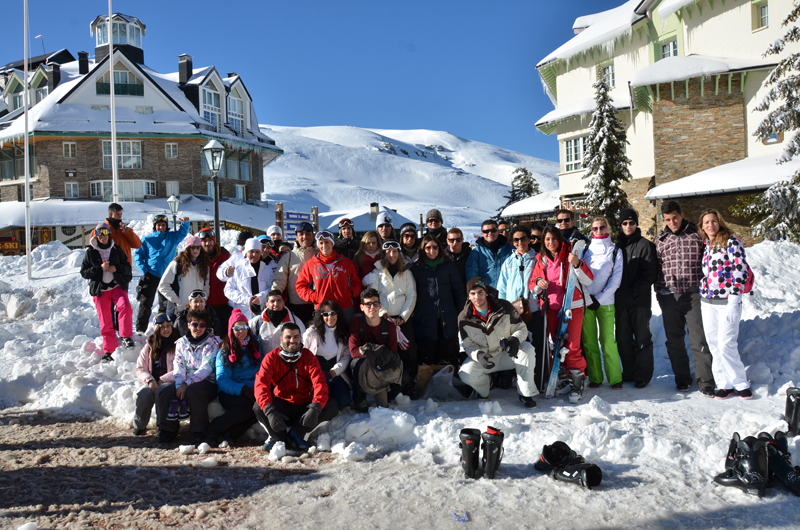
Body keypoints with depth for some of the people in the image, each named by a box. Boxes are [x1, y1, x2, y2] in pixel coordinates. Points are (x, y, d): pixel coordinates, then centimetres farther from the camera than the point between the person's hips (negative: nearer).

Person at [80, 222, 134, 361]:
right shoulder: (90, 252, 4)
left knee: (125, 306, -30)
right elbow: (84, 272, 0)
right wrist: (100, 268, -15)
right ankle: (108, 351, 8)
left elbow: (127, 268, 7)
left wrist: (116, 268, -13)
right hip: (99, 289, 0)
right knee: (105, 322, 0)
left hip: (117, 285, 0)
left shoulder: (116, 250, 6)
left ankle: (126, 336, -21)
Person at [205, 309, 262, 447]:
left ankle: (231, 433, -24)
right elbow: (223, 380, -3)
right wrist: (243, 389, -20)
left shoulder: (255, 346, 17)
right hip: (230, 393, -3)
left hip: (252, 391, 3)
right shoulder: (225, 351, 6)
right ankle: (212, 430, -17)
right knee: (247, 406, -35)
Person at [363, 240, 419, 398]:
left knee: (409, 352, -5)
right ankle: (390, 388, 1)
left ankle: (410, 386, 5)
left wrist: (403, 317, -5)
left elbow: (411, 296, 6)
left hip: (403, 318, 2)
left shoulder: (406, 272, 11)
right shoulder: (377, 271, 7)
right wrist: (384, 315, -9)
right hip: (384, 318, -1)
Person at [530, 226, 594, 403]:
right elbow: (532, 284, 12)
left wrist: (577, 265, -25)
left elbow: (588, 280, -8)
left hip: (572, 307, -5)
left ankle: (577, 384, 0)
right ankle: (566, 379, 23)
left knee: (572, 347, -8)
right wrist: (538, 284, -11)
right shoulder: (541, 260, 9)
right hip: (551, 308, 5)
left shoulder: (570, 256, -3)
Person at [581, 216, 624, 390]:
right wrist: (587, 298, -6)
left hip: (605, 301, -2)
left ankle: (615, 378, 4)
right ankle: (595, 378, 11)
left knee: (608, 341, -5)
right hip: (585, 301, 2)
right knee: (589, 341, 3)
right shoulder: (586, 249, 12)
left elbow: (616, 278, 1)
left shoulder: (615, 251, 7)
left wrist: (599, 298, -8)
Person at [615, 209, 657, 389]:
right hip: (620, 301, 5)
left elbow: (650, 274, -8)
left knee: (642, 338, 1)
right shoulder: (617, 245, 12)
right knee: (623, 338, 9)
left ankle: (643, 374, 9)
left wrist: (634, 291, -16)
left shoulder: (645, 245, -2)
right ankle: (629, 372, 21)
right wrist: (617, 292, 0)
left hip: (640, 300, -5)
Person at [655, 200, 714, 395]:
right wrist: (658, 291, 7)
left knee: (699, 340, -5)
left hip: (694, 294, -3)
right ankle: (682, 379, 22)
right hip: (669, 296, 3)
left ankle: (705, 382, 2)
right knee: (674, 341, 9)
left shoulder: (697, 235, 3)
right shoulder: (660, 240, 9)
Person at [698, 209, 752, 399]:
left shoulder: (731, 241, -5)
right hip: (707, 303, 6)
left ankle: (741, 383, 7)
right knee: (714, 346, 6)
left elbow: (740, 271, -11)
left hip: (727, 301, -6)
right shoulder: (706, 245, 13)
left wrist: (733, 301, -15)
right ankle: (724, 384, 13)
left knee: (726, 345, -8)